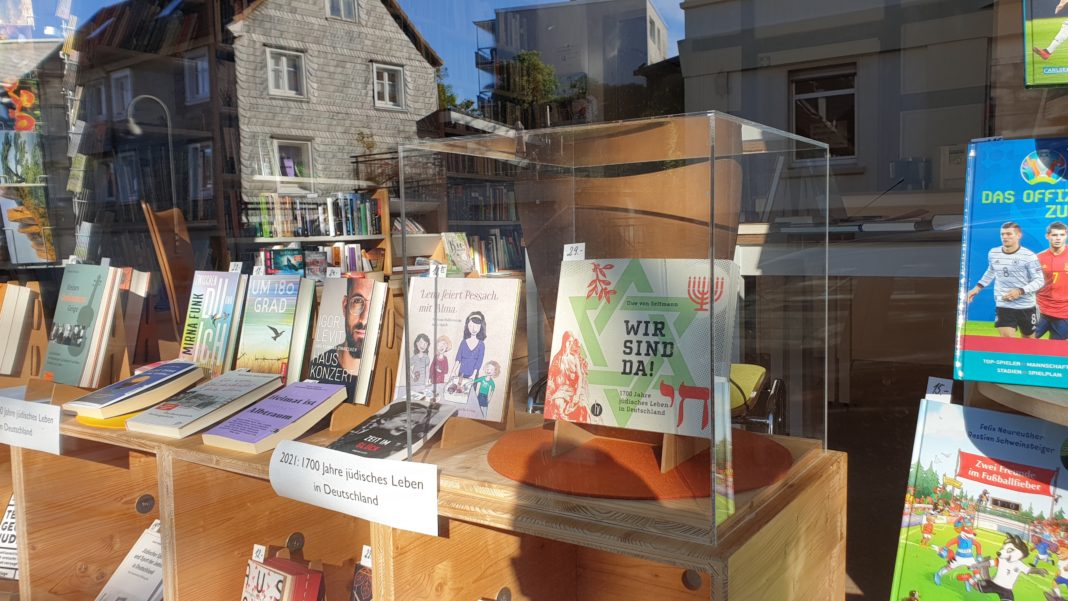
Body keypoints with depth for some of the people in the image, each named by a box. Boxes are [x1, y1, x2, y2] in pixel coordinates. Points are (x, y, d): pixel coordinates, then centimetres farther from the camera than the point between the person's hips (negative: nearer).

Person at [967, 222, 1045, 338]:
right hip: (1003, 307, 2)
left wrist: (1020, 291, -24)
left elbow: (1039, 280, -10)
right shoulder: (993, 253, 3)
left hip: (1026, 307, -1)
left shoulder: (1029, 256, -11)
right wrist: (978, 287, 17)